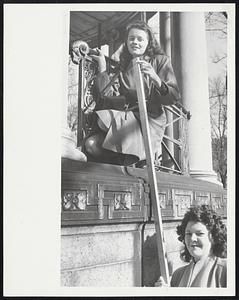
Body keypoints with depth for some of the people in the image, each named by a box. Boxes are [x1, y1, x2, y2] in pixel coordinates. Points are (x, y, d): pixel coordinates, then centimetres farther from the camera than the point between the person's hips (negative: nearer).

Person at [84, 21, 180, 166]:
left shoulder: (160, 61, 8)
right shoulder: (121, 65, 16)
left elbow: (174, 98, -3)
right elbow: (106, 94, 2)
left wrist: (155, 78, -19)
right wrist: (102, 67, 1)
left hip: (150, 119, -3)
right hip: (125, 119, 3)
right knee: (91, 144, -21)